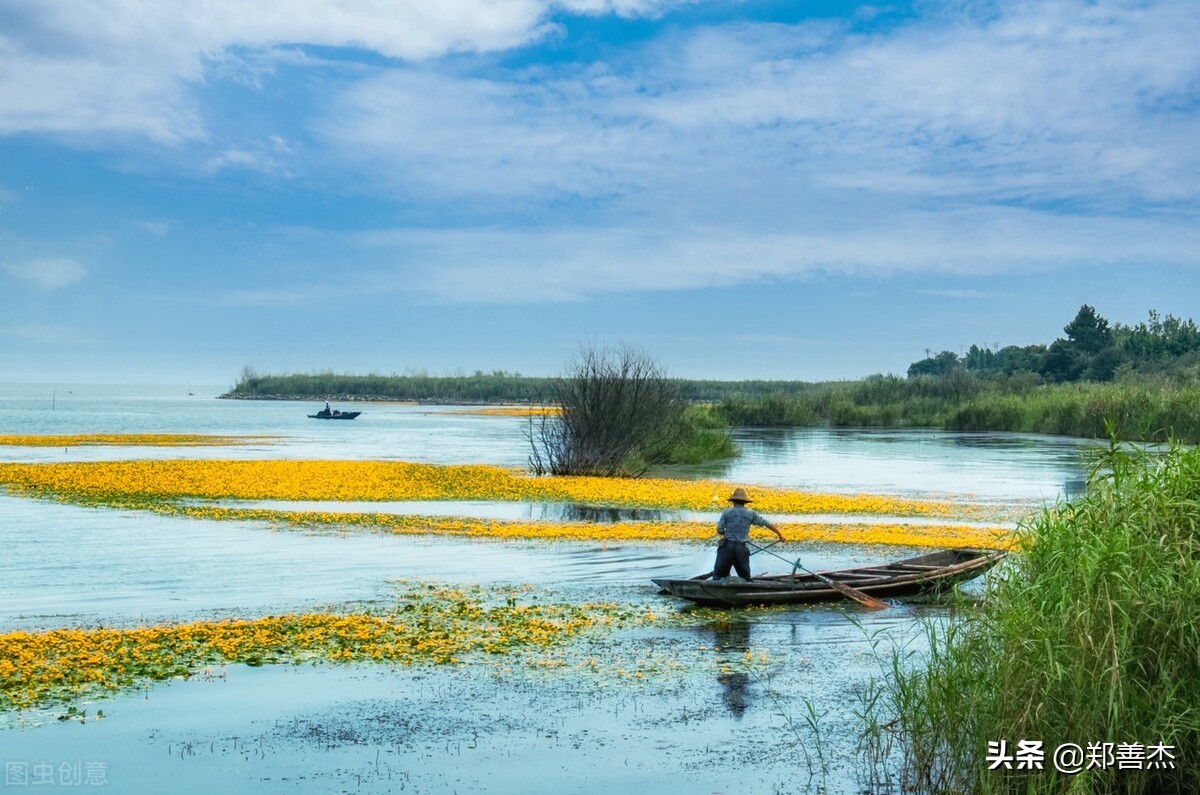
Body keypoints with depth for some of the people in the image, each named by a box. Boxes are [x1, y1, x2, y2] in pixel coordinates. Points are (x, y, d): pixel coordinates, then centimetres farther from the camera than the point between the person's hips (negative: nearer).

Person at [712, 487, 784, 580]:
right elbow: (767, 524, 14)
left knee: (718, 576, 3)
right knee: (745, 577, 14)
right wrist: (779, 534, 26)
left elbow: (719, 530, 0)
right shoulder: (751, 514, 8)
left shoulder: (726, 512, 3)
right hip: (741, 548, 1)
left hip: (727, 546, -1)